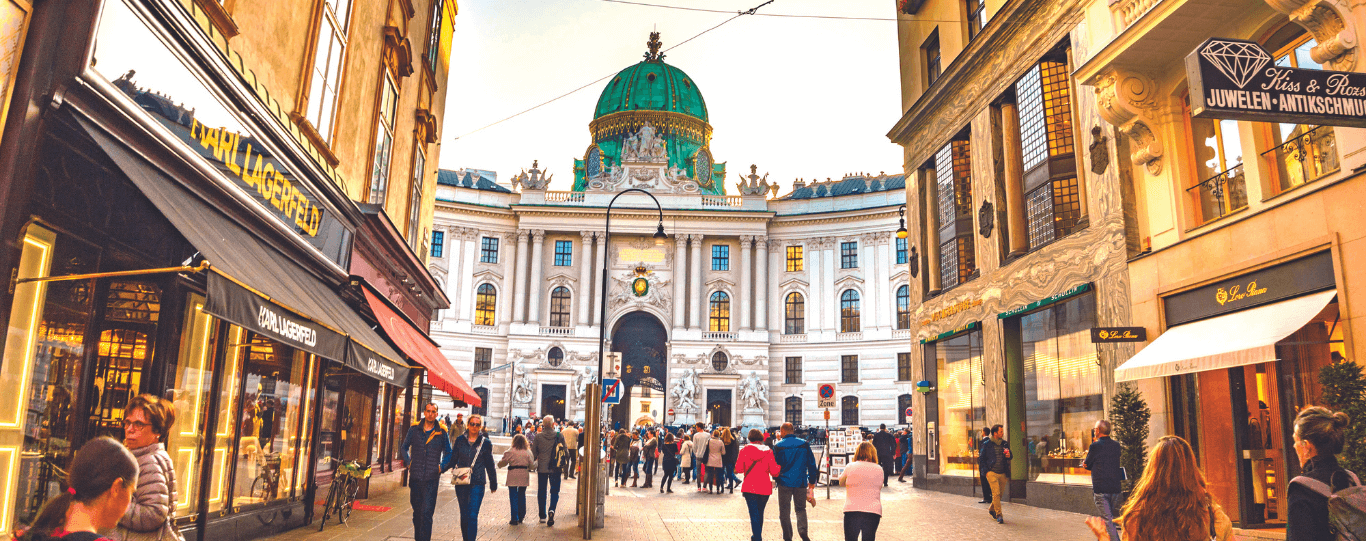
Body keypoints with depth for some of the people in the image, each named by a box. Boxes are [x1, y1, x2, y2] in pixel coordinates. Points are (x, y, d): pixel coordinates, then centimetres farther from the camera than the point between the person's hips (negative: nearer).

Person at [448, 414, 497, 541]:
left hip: (477, 483, -2)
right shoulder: (460, 441, 6)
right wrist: (442, 468, -11)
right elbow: (453, 460, 7)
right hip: (461, 482, 2)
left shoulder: (485, 443, 2)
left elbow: (490, 465, 8)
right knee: (464, 515, 11)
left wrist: (493, 484, 11)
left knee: (473, 515, -11)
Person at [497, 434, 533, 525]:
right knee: (522, 495, 16)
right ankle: (521, 516, 23)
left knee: (513, 497, 1)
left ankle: (515, 518, -1)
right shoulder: (528, 452, 3)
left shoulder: (510, 452, -6)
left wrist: (499, 463, 23)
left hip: (513, 476, -3)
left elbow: (502, 463, 1)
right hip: (524, 476, 3)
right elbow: (532, 464, 6)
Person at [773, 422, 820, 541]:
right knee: (801, 509, 14)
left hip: (784, 482, -2)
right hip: (801, 482, 2)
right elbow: (812, 464, 5)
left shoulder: (778, 446, -4)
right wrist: (812, 482, 13)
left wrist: (776, 478, 20)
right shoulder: (804, 444, 1)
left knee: (784, 511, 9)